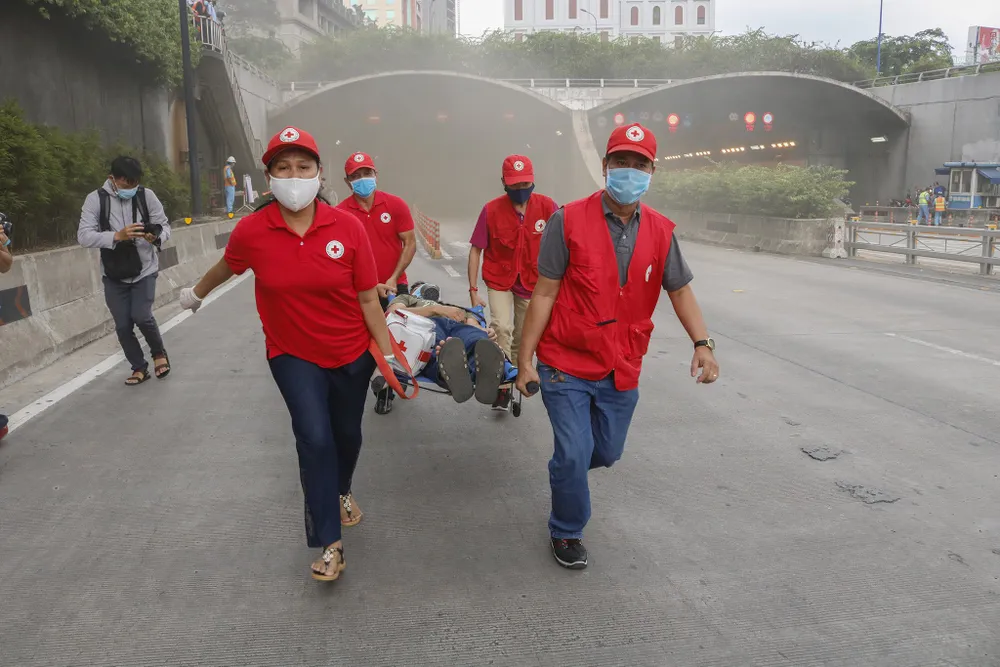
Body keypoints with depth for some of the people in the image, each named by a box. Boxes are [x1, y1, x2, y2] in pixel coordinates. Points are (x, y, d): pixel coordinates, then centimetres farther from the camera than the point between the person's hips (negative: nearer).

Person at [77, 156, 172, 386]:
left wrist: (157, 237, -24)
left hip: (144, 270, -1)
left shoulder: (147, 195, -8)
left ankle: (159, 352, 15)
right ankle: (139, 368, 27)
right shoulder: (96, 199, -11)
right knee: (123, 326, 5)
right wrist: (117, 236, -32)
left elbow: (165, 226, 0)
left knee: (141, 316, -16)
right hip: (114, 275, 1)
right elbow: (84, 236, -18)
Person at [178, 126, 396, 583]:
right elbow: (225, 266, 10)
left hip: (351, 355, 1)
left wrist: (390, 357, -7)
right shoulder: (251, 232, -14)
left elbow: (368, 300, -8)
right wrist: (196, 293, 27)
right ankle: (329, 544, 4)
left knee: (347, 435, 16)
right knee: (314, 438, -13)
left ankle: (341, 491, 50)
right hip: (293, 356, -1)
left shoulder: (347, 227, -15)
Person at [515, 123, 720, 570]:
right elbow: (544, 293, -10)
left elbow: (680, 290, 7)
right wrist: (525, 359, -10)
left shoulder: (660, 231, 1)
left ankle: (565, 469, 53)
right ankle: (567, 532, 24)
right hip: (566, 365, -4)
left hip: (622, 369, 5)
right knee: (575, 453, -4)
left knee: (607, 453, 17)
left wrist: (702, 342, -9)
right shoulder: (569, 221, -11)